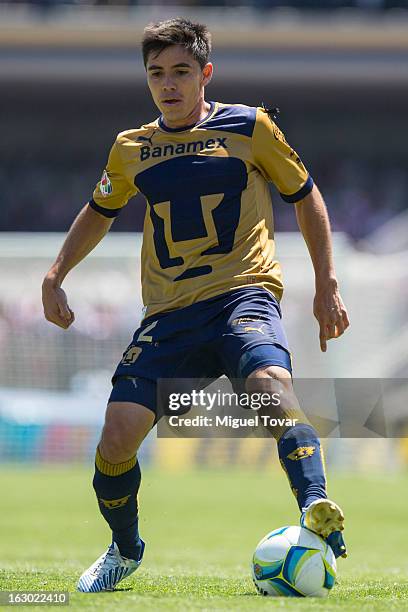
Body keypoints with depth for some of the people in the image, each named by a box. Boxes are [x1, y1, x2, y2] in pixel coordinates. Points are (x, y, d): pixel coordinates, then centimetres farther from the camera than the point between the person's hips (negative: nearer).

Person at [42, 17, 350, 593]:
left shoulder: (249, 127, 2)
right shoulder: (132, 149, 12)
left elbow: (306, 196, 12)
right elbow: (99, 212, 31)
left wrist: (327, 285, 8)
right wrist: (55, 277, 20)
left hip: (243, 293, -3)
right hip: (168, 314, 4)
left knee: (271, 383, -36)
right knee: (118, 434, -9)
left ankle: (318, 515, -49)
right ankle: (125, 550, 19)